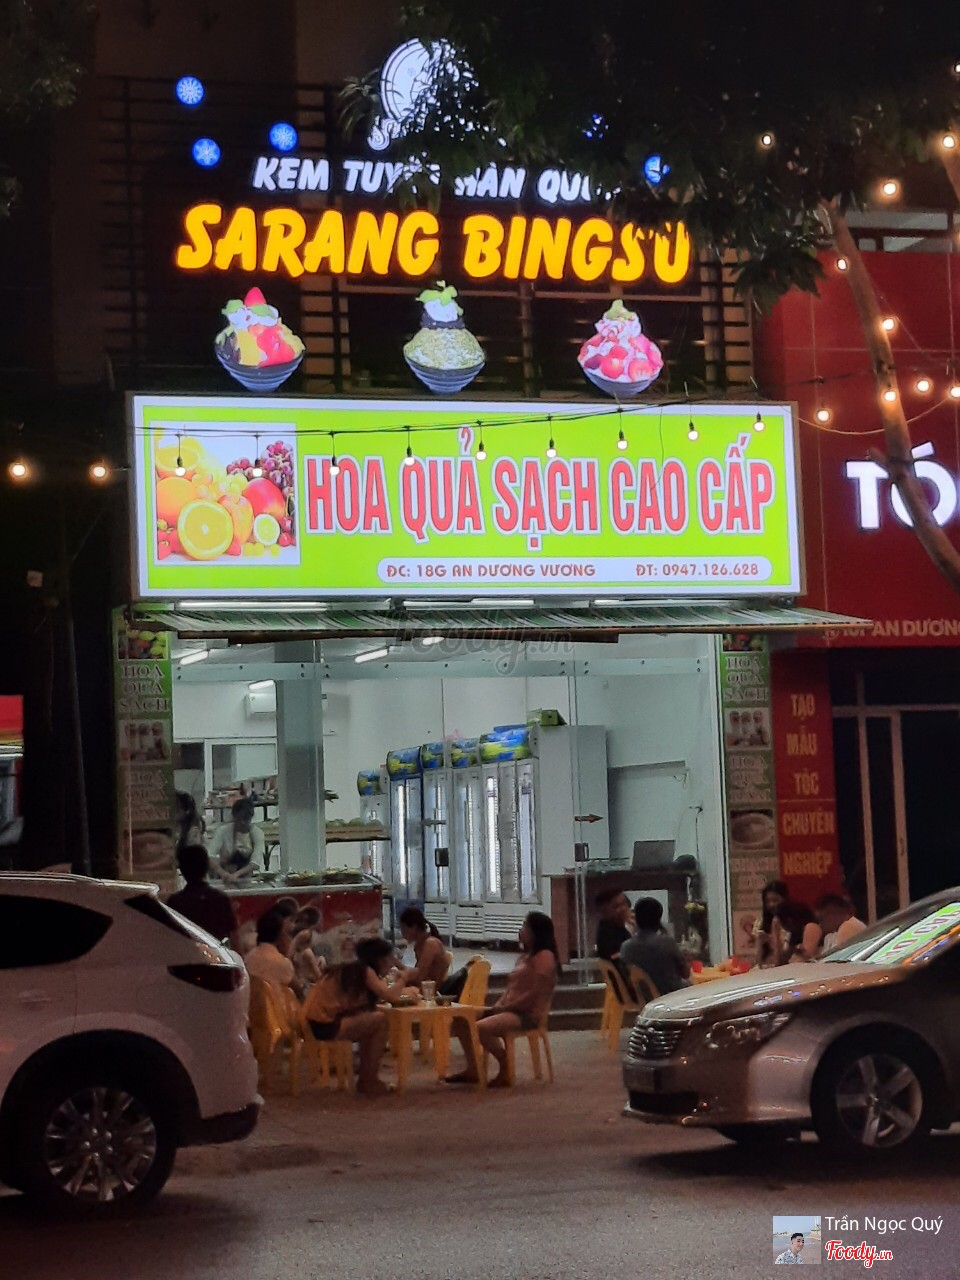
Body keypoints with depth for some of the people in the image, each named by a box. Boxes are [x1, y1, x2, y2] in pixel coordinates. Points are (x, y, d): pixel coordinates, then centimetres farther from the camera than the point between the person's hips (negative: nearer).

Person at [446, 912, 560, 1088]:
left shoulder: (544, 956, -11)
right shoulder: (527, 955, 21)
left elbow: (535, 993, -19)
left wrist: (506, 1007, -15)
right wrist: (498, 1005, 3)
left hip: (528, 1014, -10)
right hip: (511, 1009, 10)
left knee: (481, 1028, -31)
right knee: (461, 1018, 1)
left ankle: (506, 1069, -11)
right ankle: (473, 1070, 3)